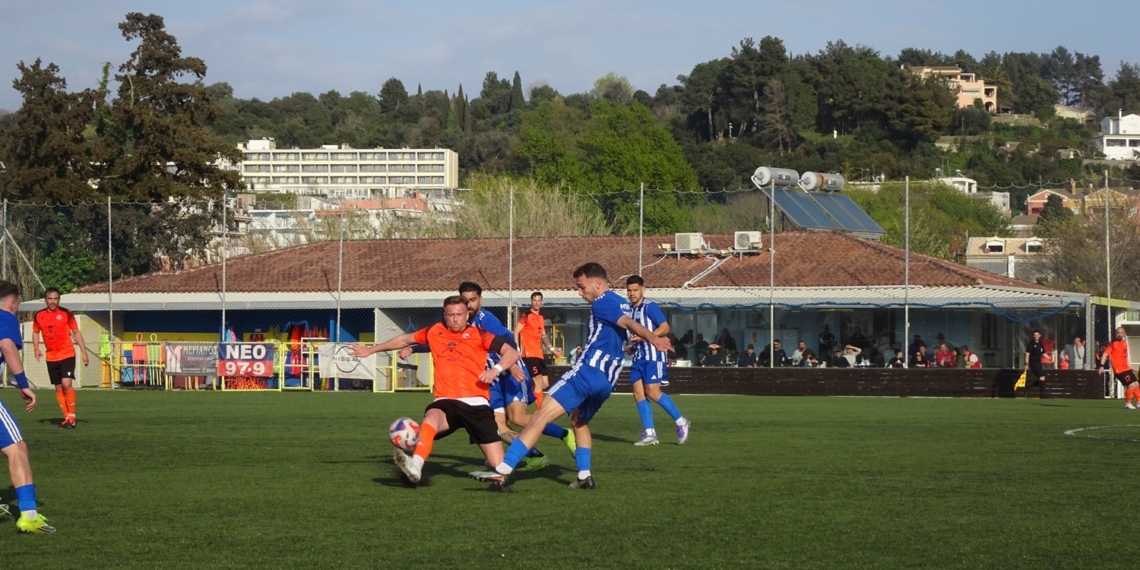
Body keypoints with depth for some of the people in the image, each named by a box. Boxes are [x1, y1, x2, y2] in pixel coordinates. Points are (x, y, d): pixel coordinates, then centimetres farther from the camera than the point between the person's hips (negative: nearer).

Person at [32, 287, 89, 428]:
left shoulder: (66, 314, -5)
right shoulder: (39, 316, 2)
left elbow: (76, 332, 2)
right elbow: (35, 333, 16)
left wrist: (84, 352, 0)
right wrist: (36, 348, -1)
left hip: (67, 355, -4)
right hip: (51, 357, 4)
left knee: (66, 384, -17)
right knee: (58, 388, 7)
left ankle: (72, 416, -5)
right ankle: (67, 418, 16)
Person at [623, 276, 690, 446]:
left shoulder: (650, 307, -10)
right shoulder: (630, 309, 15)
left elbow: (665, 328, -17)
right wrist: (632, 345, 14)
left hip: (653, 355, -8)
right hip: (639, 357, 8)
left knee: (653, 392, -14)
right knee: (638, 393, 0)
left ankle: (681, 422, 3)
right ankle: (649, 434, 1)